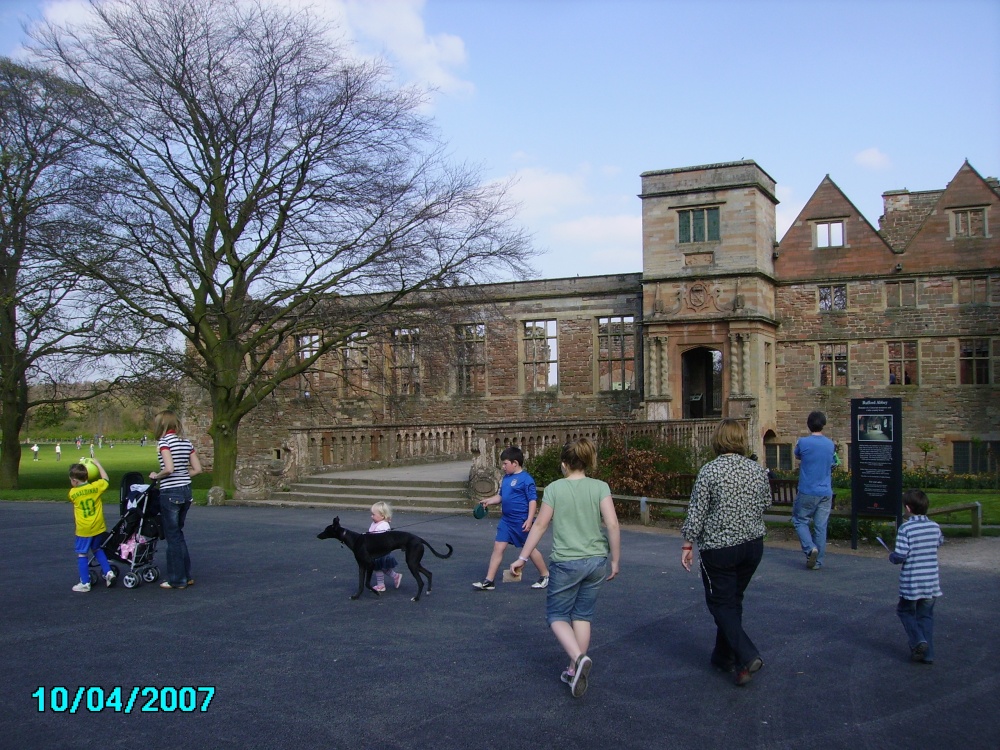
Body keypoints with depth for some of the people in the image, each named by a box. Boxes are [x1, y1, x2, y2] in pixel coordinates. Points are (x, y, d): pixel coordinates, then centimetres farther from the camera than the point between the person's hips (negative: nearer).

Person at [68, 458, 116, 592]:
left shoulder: (72, 493, -9)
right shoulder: (95, 486, -5)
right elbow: (105, 479, 15)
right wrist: (98, 465, 20)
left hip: (83, 529, -4)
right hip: (98, 527, 4)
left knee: (82, 554, 4)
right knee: (97, 549, 24)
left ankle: (85, 583, 4)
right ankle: (108, 572, 16)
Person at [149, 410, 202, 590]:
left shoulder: (164, 441, -12)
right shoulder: (186, 442, 9)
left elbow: (169, 468, -22)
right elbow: (197, 469, 8)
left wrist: (156, 476, -5)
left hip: (170, 493, -7)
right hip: (186, 491, 7)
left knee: (173, 536, 3)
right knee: (178, 534, 18)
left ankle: (177, 580, 10)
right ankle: (187, 575, 22)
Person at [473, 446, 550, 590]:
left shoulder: (526, 479, -15)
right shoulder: (505, 478, 7)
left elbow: (533, 500, -16)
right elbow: (501, 496, 19)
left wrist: (529, 520, -21)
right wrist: (489, 500, 2)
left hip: (521, 522, -7)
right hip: (506, 520, 7)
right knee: (498, 548, 2)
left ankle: (545, 576, 28)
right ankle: (488, 581, 5)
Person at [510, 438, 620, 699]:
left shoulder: (554, 488, -5)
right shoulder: (601, 487, -2)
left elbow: (540, 525, -3)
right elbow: (613, 525, -9)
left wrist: (523, 558, 6)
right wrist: (615, 561, 1)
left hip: (566, 562, -3)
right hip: (597, 562, 3)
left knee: (557, 615, 10)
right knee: (583, 615, 16)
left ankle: (578, 657, -14)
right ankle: (575, 670, 20)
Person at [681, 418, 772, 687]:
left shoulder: (710, 471, -14)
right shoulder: (759, 470, 0)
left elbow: (696, 511, -13)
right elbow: (766, 504, 12)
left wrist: (688, 544, -4)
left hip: (719, 547, -5)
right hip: (753, 544, 5)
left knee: (721, 603, 5)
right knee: (733, 600, 18)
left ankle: (747, 656, -11)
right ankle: (724, 656, 26)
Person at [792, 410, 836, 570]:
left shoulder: (803, 442, -9)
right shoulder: (830, 444, 4)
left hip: (807, 492, -4)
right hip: (826, 492, 4)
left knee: (800, 520, 11)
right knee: (821, 526, 7)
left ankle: (810, 548, -11)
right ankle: (818, 561, 10)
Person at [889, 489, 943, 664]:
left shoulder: (905, 528, -16)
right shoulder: (934, 527, 0)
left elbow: (900, 556, -20)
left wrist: (891, 556, 1)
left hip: (911, 583, -5)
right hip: (931, 582, 5)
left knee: (905, 610, 16)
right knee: (926, 615, 15)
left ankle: (918, 640, -2)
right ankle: (927, 654, 15)